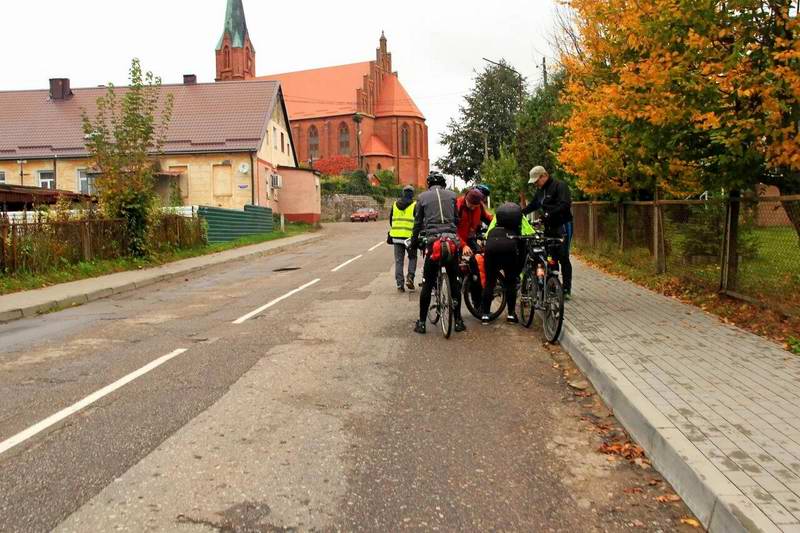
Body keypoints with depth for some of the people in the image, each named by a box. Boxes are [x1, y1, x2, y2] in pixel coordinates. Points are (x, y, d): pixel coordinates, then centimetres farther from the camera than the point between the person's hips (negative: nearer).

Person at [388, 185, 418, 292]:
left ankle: (400, 284, 4)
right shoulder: (415, 205, -4)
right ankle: (410, 277, -3)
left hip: (396, 236, 3)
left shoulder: (395, 204, 10)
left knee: (398, 261, 7)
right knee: (412, 258, 15)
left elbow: (390, 220, 16)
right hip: (410, 237, -3)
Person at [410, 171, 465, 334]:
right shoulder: (452, 195, 13)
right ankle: (458, 321, 14)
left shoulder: (422, 197, 9)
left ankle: (422, 322, 8)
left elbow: (418, 223, 9)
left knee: (427, 284, 5)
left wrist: (413, 242, 17)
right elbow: (457, 220, 16)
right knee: (454, 282, 11)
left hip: (432, 241, -1)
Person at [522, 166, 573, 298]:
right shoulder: (541, 190, 13)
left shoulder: (560, 186, -12)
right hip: (549, 227, 8)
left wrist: (549, 214, -33)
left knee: (563, 258, -6)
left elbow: (565, 204, -25)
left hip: (562, 226, -8)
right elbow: (532, 205, 18)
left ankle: (567, 289, 1)